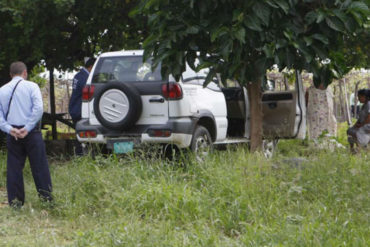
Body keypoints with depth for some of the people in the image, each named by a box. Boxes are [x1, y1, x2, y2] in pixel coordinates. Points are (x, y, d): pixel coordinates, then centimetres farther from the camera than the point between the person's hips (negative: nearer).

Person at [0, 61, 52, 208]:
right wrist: (28, 128, -12)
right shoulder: (31, 86, -1)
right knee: (39, 165, 3)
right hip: (31, 132, -3)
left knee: (14, 167, 7)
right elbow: (38, 109, -14)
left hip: (12, 134, 3)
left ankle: (15, 200, 7)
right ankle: (45, 194, 3)